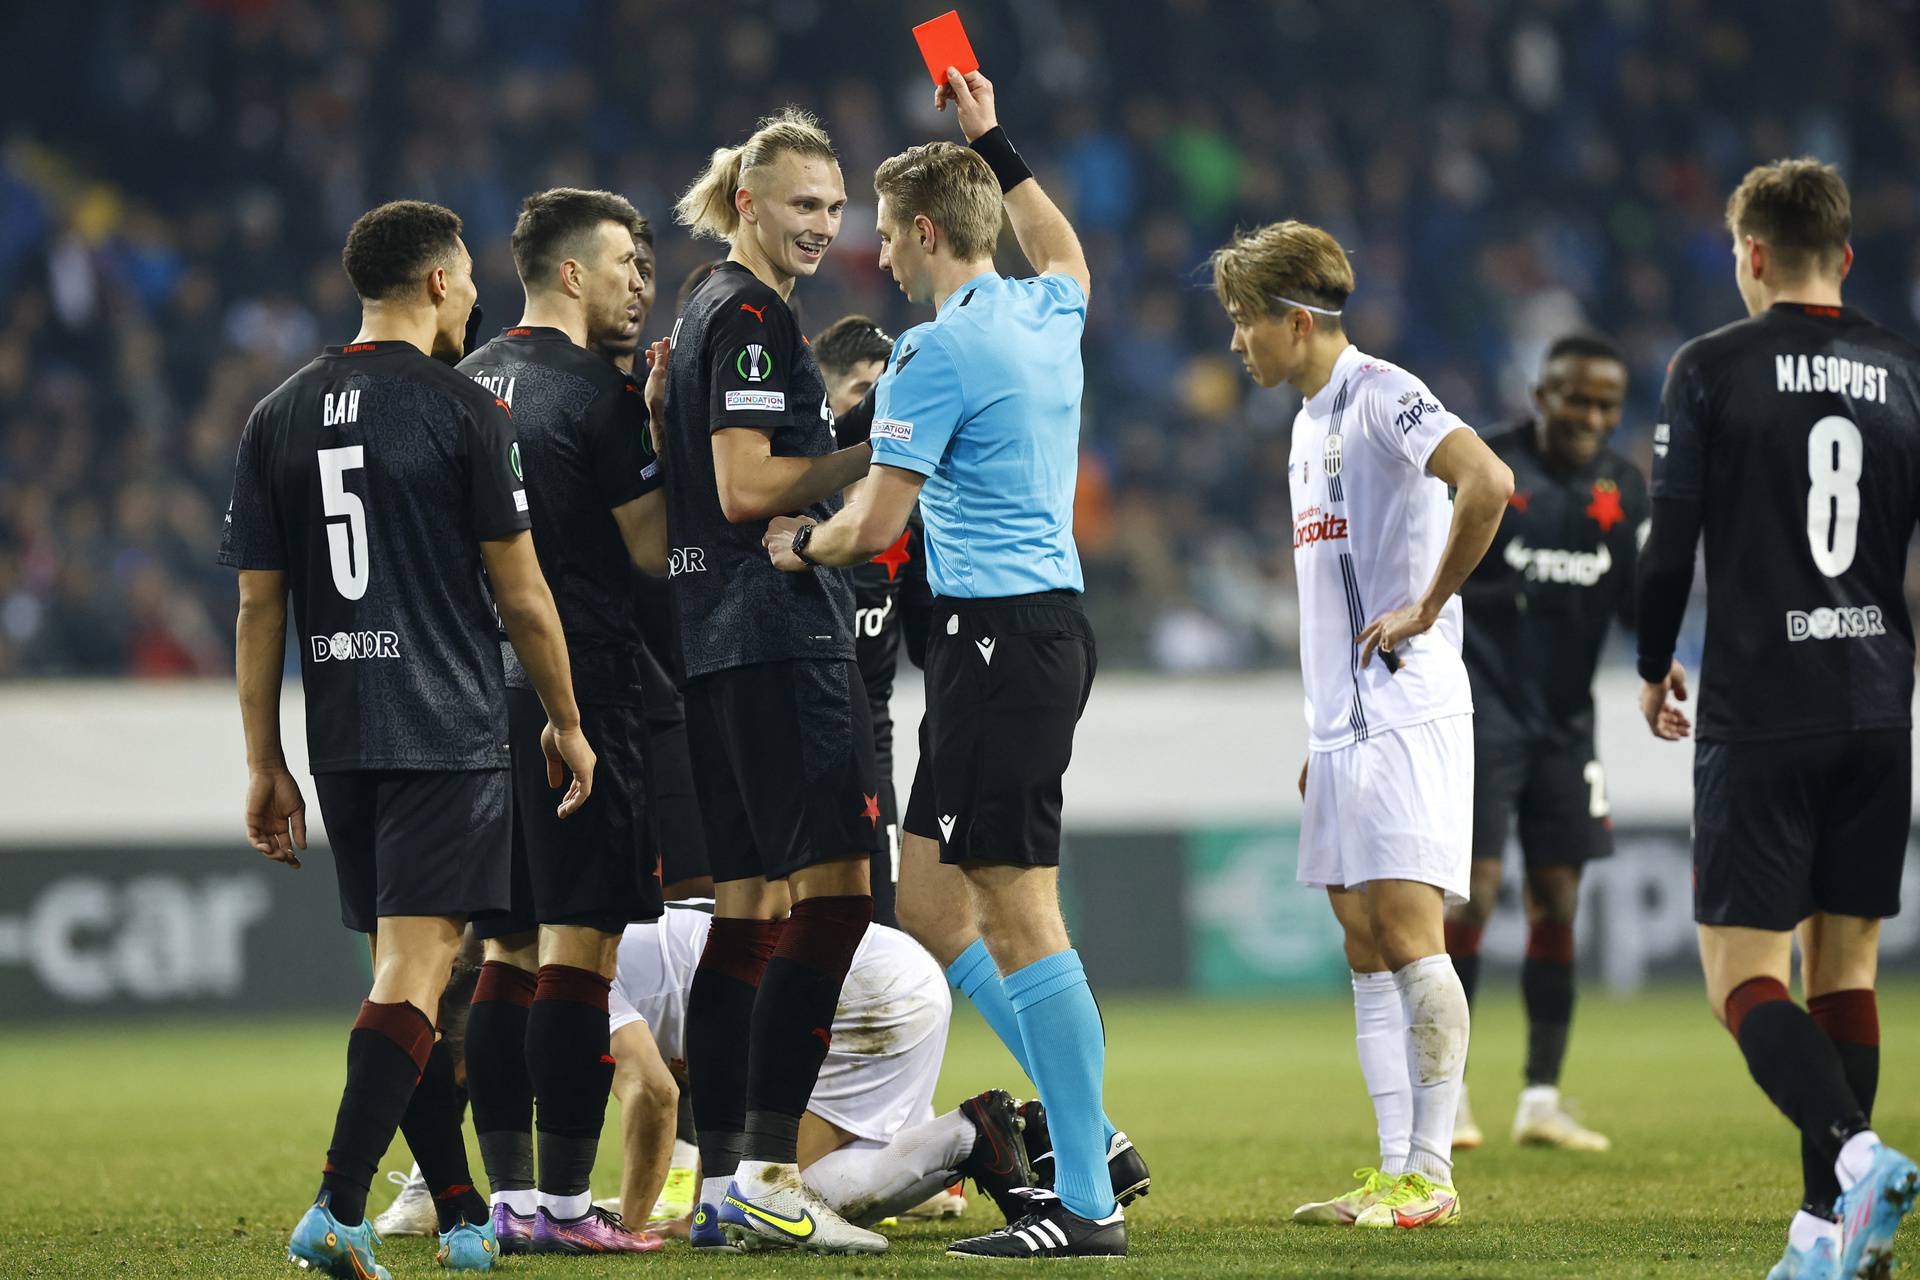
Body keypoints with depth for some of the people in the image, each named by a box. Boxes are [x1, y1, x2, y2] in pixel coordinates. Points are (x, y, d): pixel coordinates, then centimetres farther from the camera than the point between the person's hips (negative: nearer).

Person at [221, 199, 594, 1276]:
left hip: (341, 741, 6)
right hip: (450, 735, -6)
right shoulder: (465, 411, -6)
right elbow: (522, 594, -5)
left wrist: (267, 766, 13)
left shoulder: (280, 419, 9)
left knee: (407, 969, 14)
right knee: (414, 969, -8)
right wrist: (568, 724, 8)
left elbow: (259, 606, 8)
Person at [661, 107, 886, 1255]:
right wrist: (875, 451, -12)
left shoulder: (708, 314, 20)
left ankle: (723, 1187, 8)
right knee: (834, 890, -12)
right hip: (778, 636, -10)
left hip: (719, 643, 10)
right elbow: (747, 488, -17)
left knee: (751, 905, 8)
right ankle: (768, 1171, -17)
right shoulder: (752, 317, -10)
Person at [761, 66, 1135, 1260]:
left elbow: (875, 522, -12)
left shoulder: (938, 349, -12)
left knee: (1019, 917, -9)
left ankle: (1087, 1204, -9)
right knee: (931, 902, 13)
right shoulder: (1047, 316, 13)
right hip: (1050, 621, 9)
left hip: (1000, 633, -9)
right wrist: (993, 143, 45)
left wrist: (802, 544, 9)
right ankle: (1091, 1137, 13)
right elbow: (1064, 253, 40)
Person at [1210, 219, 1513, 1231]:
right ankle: (1394, 1170, 8)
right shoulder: (1310, 421, 19)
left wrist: (1428, 609, -18)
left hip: (1404, 712, -10)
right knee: (1365, 948, 7)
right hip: (1341, 725, 10)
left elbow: (1489, 483, -28)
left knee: (1407, 930, -10)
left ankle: (1431, 1174, -9)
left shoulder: (1382, 397, -11)